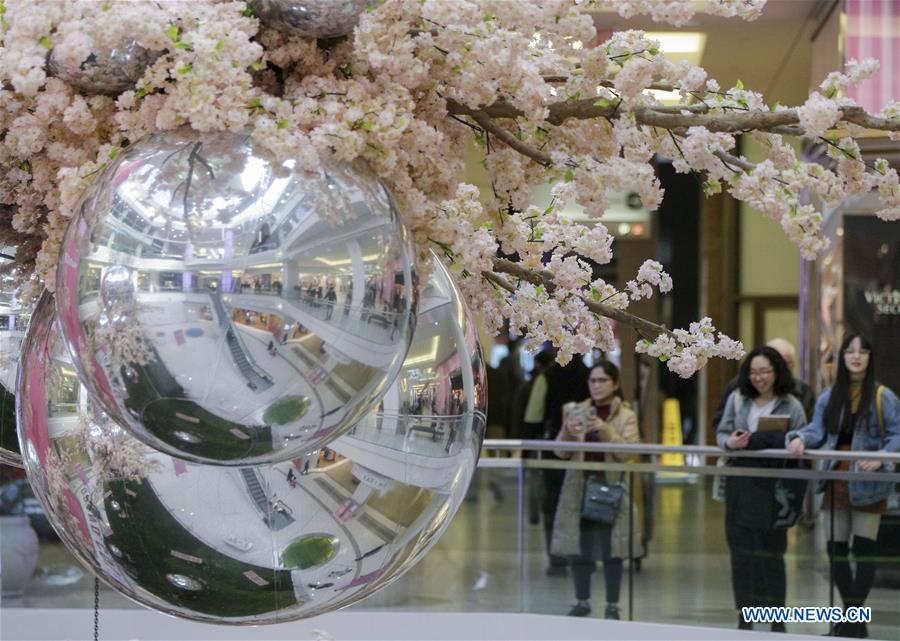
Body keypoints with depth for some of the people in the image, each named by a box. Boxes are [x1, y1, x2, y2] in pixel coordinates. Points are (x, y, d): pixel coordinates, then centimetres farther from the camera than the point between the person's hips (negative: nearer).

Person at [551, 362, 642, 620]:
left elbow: (626, 452, -10)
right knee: (580, 548, 5)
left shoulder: (626, 416, 2)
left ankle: (612, 606, 9)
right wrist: (568, 433, -16)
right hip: (579, 486, 2)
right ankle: (582, 601, 18)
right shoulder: (575, 411, 8)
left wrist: (605, 430, -22)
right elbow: (561, 452, 4)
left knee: (611, 550, 0)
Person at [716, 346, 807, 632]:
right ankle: (744, 617, 16)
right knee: (741, 549, 6)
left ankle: (777, 619, 15)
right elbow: (721, 433, 9)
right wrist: (729, 442, -14)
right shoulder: (737, 399, 5)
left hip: (773, 487, -2)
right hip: (741, 483, 2)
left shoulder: (791, 406, -2)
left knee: (771, 551, 4)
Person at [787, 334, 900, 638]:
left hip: (867, 484, -5)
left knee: (863, 548, -4)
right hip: (836, 482, 5)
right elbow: (817, 430, 3)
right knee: (836, 548, 8)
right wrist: (800, 438, -18)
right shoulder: (830, 396, 9)